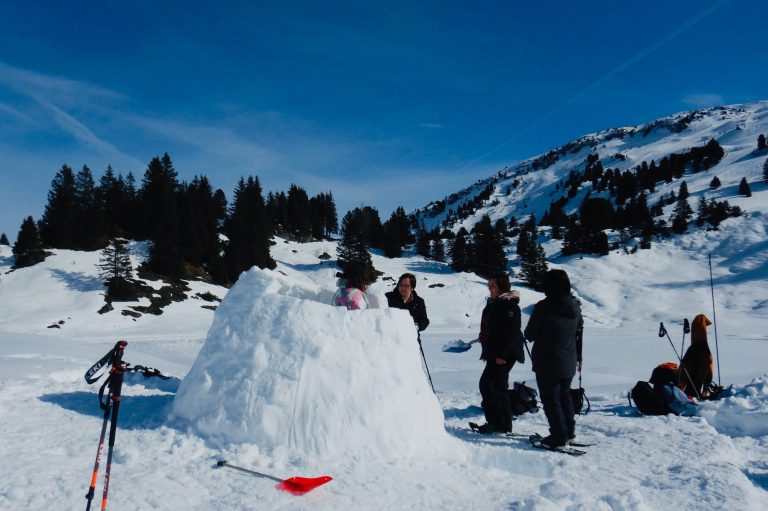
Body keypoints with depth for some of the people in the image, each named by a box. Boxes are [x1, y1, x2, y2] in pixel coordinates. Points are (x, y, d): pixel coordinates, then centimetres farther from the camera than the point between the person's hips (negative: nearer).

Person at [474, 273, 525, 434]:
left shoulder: (510, 305, -15)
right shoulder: (493, 303, 15)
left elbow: (512, 332, -21)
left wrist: (502, 355, -23)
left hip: (504, 353, -10)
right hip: (494, 352, 10)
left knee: (487, 384, -12)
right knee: (498, 386, 14)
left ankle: (498, 423, -5)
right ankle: (504, 424, 23)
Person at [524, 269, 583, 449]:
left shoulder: (543, 307, -21)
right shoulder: (575, 306, -2)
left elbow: (529, 334, -14)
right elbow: (579, 330, 11)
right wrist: (578, 356, 23)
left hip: (547, 362, -6)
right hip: (568, 363, 7)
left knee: (550, 398, 5)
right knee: (565, 395, 21)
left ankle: (559, 435, 7)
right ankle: (569, 431, 28)